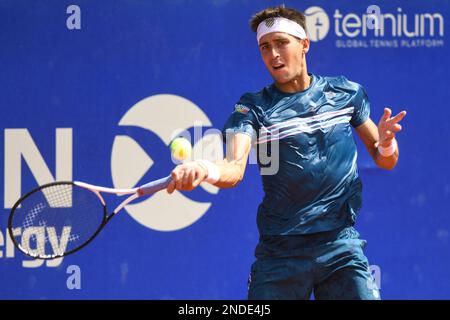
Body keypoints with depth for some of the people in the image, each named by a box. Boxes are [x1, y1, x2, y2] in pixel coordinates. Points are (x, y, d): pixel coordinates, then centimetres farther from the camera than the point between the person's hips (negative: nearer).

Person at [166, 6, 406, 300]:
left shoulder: (346, 93, 7)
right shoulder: (253, 108, 0)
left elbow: (385, 162, 14)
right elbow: (234, 168, -16)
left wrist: (386, 142, -10)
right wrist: (205, 170, -39)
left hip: (341, 245, 1)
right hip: (280, 251, -1)